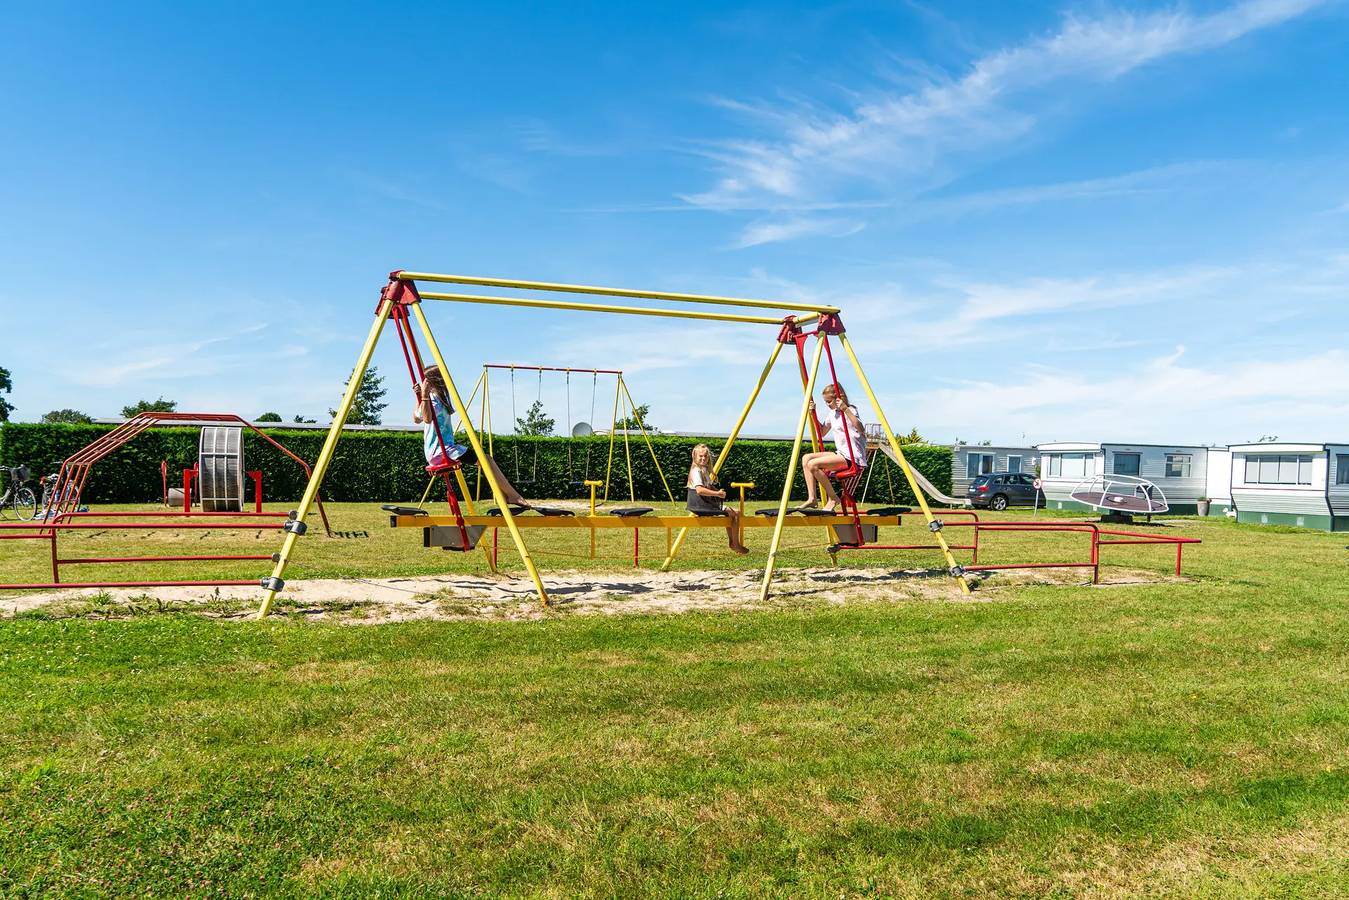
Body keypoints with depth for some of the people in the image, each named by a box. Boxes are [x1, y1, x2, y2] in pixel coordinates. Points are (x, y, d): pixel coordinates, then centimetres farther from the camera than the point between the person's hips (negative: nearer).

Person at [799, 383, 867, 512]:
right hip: (839, 453, 9)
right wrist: (813, 413, 14)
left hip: (853, 458, -9)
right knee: (806, 458, -3)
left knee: (813, 464, -23)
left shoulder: (850, 410, -11)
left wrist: (846, 409, -36)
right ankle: (812, 498, -6)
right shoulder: (832, 413, 13)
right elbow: (822, 433, 25)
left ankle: (833, 498, -7)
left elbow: (861, 430, -31)